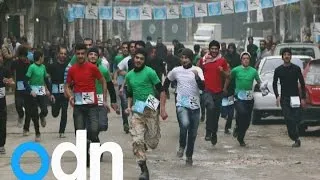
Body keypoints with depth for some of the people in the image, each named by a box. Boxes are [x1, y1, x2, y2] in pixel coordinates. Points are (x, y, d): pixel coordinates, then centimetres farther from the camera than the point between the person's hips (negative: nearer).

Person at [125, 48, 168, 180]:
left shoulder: (150, 72, -5)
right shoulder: (129, 75, 12)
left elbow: (161, 91, -6)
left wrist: (163, 109, -13)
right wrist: (129, 106, 9)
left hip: (151, 110, -4)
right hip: (137, 111, 4)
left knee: (153, 142, 0)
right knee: (137, 141, -10)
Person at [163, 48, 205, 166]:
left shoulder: (197, 70, -2)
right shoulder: (176, 71, 4)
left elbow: (202, 87, -14)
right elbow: (167, 81, 22)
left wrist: (197, 77, -30)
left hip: (195, 106, 1)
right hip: (181, 104, -1)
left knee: (193, 134, 8)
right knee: (185, 124, -29)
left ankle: (189, 156, 26)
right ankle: (182, 146, -5)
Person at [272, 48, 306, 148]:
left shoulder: (296, 69, 3)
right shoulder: (278, 70, 6)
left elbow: (302, 83, 5)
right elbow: (275, 84, 14)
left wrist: (303, 98, -1)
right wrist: (277, 96, 0)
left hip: (295, 97, -1)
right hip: (284, 98, 1)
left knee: (296, 119, -7)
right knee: (288, 120, -6)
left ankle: (296, 138, 2)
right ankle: (296, 139, -1)